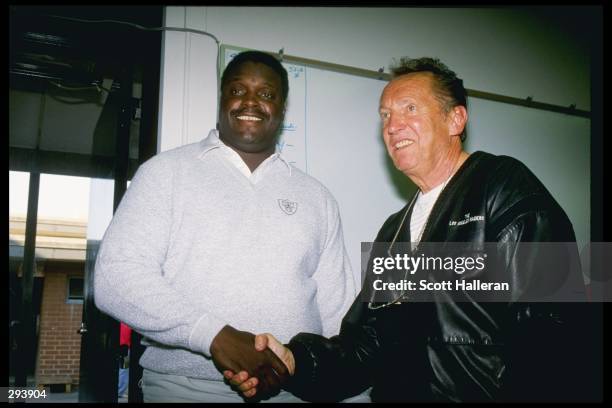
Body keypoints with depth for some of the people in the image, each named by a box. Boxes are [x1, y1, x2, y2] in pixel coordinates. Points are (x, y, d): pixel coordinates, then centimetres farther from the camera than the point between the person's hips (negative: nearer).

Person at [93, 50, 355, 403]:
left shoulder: (317, 197, 9)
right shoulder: (167, 172, 1)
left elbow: (338, 313, 9)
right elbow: (117, 277, -9)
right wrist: (214, 335, -19)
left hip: (295, 390, 3)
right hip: (182, 389, -2)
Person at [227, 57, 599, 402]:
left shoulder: (506, 187, -4)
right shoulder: (394, 231, 16)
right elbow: (368, 343, 9)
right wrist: (294, 360, -6)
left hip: (486, 395, -4)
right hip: (400, 394, 4)